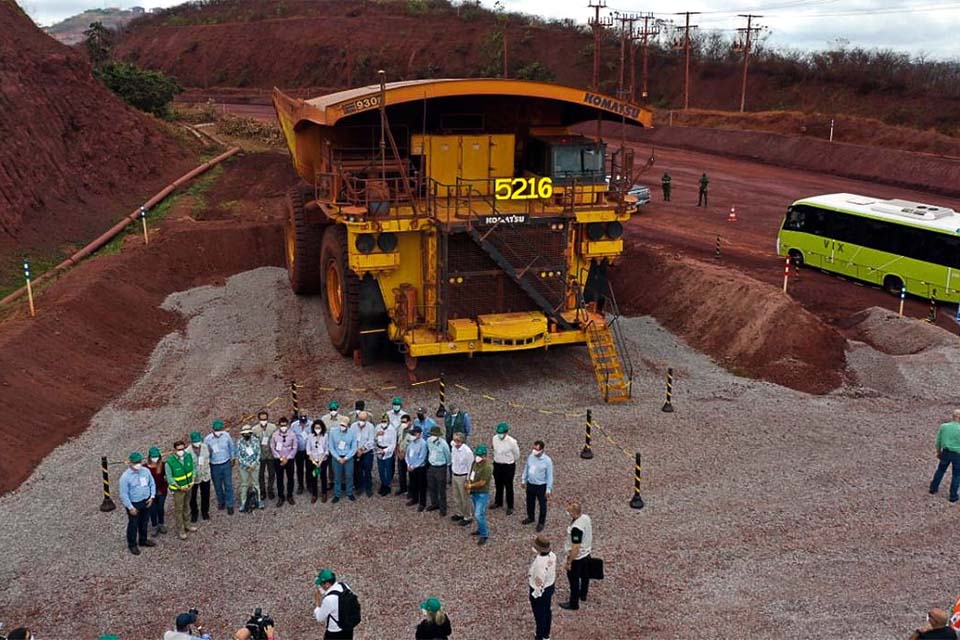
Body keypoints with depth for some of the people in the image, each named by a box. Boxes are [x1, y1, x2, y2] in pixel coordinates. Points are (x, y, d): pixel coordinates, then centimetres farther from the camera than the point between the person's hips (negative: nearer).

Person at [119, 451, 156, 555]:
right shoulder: (125, 476, -22)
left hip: (146, 502, 5)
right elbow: (124, 494, -18)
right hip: (134, 504, -5)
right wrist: (130, 507, -18)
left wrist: (152, 496, -3)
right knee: (133, 525, 11)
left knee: (144, 522, 22)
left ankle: (143, 540, 44)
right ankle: (132, 544, 32)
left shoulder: (146, 471, -7)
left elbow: (152, 484, 7)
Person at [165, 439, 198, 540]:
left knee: (186, 507, 23)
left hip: (188, 487, 5)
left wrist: (192, 482, -5)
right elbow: (169, 478, -16)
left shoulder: (188, 456, -12)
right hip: (178, 489, -5)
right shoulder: (170, 462, -26)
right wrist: (179, 487, -17)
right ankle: (180, 530, 22)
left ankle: (185, 524, 42)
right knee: (178, 509, 8)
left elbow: (192, 469, 3)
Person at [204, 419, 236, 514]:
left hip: (226, 464, 0)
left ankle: (229, 505, 16)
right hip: (214, 466, 0)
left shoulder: (226, 435, -12)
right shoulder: (207, 439, -17)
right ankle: (221, 501, 39)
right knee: (217, 485, 16)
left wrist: (233, 458, 10)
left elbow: (232, 446, 3)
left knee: (228, 485, 4)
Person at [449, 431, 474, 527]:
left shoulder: (467, 452, -26)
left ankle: (468, 517, 22)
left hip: (463, 477, -7)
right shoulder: (453, 448, -5)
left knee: (465, 498, 6)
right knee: (456, 496, 22)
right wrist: (452, 471, 16)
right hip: (455, 475, 7)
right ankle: (459, 513, 41)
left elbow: (471, 467, -18)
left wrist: (468, 481, -15)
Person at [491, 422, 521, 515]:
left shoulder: (512, 442, -24)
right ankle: (498, 502, 43)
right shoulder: (495, 438, -10)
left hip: (508, 466, -5)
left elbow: (517, 455, -7)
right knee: (498, 485, 22)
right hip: (497, 465, 5)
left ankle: (510, 507, 25)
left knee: (508, 487, 9)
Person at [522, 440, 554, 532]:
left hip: (541, 486, -5)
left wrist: (549, 489, -14)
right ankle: (530, 517, 46)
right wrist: (523, 480, 14)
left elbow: (549, 476, -15)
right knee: (530, 502, 22)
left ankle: (541, 522, 30)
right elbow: (526, 468, 8)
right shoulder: (530, 456, -7)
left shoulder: (547, 460, -22)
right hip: (530, 484, 5)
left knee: (542, 505, 11)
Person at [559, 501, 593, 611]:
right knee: (584, 575, 28)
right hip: (586, 553, 8)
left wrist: (568, 562, -19)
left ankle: (573, 604, 29)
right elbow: (590, 534, 6)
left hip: (577, 557, -8)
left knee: (574, 580, 12)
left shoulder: (576, 528, -37)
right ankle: (583, 595, 50)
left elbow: (576, 548, -31)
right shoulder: (586, 517, -11)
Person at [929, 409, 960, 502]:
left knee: (940, 470, 25)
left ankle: (934, 488, 37)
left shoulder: (943, 426, -9)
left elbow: (938, 442, 1)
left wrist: (938, 452, 16)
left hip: (946, 452, 4)